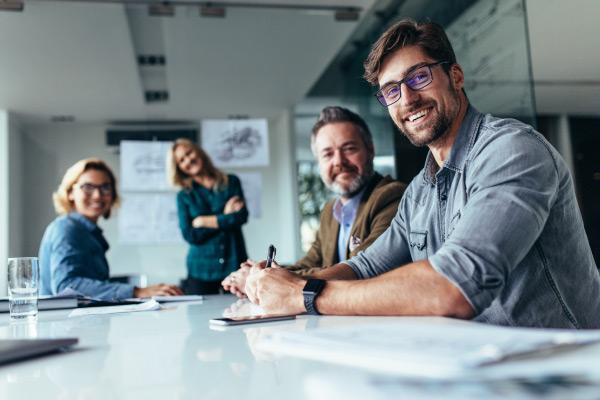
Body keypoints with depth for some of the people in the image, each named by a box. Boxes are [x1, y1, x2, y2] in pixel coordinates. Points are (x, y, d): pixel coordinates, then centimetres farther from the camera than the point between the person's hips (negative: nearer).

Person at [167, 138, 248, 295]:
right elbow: (190, 235, -4)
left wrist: (203, 221, -3)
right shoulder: (184, 196, 8)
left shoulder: (231, 182, 7)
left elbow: (242, 216, -6)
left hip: (234, 265, 0)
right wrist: (225, 218, -6)